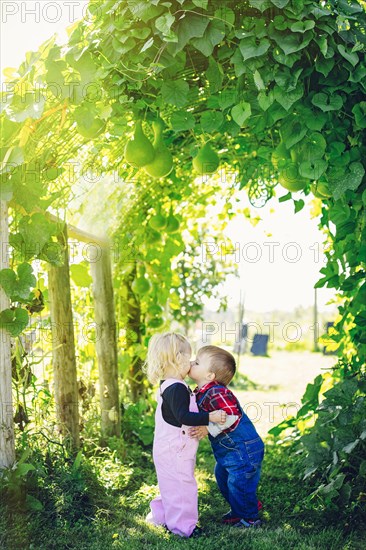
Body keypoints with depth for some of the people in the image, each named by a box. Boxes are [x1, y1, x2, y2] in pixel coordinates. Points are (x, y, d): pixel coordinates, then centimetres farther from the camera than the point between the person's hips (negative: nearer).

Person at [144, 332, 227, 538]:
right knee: (181, 485, 0)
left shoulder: (168, 386, 9)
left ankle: (160, 515, 37)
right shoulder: (177, 388, -25)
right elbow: (183, 417, -31)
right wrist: (210, 417, -31)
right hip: (175, 451, -11)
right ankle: (182, 526, 9)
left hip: (168, 449, 11)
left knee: (171, 485, 24)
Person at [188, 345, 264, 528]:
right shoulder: (201, 393, 3)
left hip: (243, 449, -10)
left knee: (238, 482, 1)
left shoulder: (217, 394, -28)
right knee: (222, 477, 23)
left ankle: (249, 518, 21)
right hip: (229, 451, 11)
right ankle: (239, 510, 43)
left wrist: (207, 429, -37)